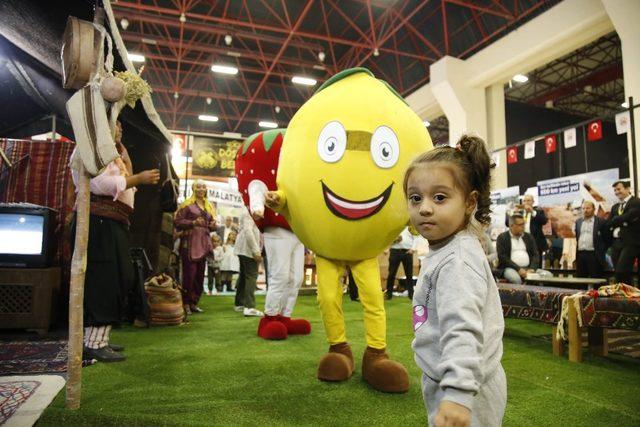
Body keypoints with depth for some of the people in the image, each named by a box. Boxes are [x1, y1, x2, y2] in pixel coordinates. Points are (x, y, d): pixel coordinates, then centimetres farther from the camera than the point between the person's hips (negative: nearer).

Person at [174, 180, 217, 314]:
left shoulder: (208, 206, 18)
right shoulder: (187, 204, -1)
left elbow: (211, 224, 24)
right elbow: (177, 221, -8)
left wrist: (212, 225, 2)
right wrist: (193, 222, -19)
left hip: (203, 243, 6)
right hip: (190, 242, -6)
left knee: (200, 274, 7)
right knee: (189, 273, -10)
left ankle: (194, 303, 17)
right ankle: (185, 303, 2)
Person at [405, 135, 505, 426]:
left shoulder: (457, 261, -24)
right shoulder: (446, 250, 7)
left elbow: (462, 330, -35)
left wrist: (457, 393, -41)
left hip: (464, 389, -9)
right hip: (447, 381, 9)